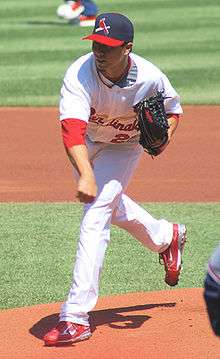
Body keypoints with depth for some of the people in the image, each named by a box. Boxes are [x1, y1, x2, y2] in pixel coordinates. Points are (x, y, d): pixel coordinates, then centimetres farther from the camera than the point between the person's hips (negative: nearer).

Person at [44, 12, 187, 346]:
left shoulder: (151, 78, -29)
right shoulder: (80, 74, -35)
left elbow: (172, 108, -4)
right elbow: (72, 128, -49)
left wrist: (164, 135, -25)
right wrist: (85, 175, -64)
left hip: (124, 149, -3)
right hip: (87, 146, 3)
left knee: (95, 217, -19)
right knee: (111, 205, 25)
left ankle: (76, 315, -22)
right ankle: (167, 237, 56)